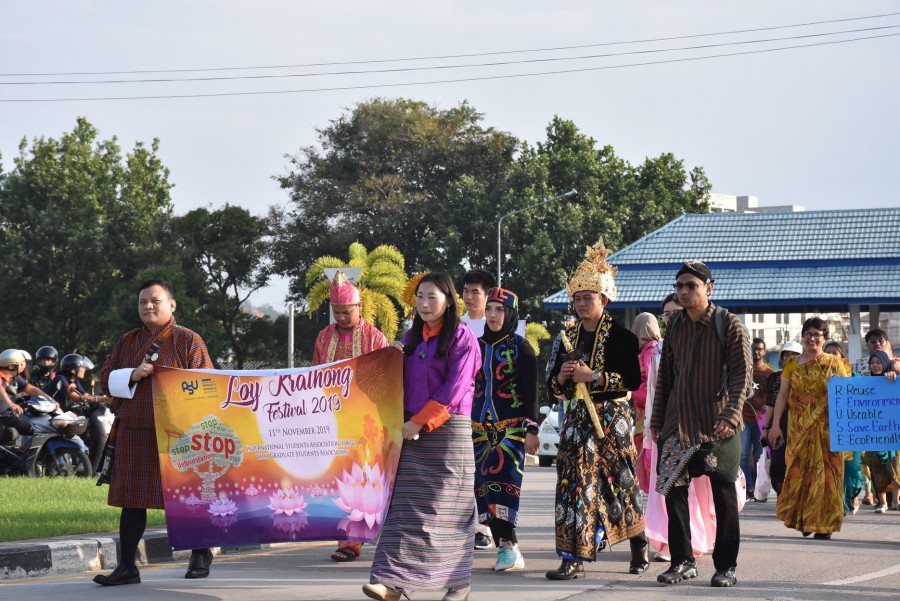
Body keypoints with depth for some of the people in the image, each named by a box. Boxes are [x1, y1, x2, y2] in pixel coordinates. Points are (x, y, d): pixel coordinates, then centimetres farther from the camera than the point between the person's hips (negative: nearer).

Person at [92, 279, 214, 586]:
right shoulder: (127, 341, 14)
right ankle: (127, 567, 6)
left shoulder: (188, 340, 0)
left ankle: (200, 555, 24)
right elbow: (106, 377, 9)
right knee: (131, 499, 3)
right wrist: (132, 375, -11)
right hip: (133, 433, 4)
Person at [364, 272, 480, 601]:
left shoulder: (462, 338, -4)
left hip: (448, 430, -5)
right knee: (405, 503, -2)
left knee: (447, 506, -3)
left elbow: (454, 389, -12)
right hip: (413, 431, 5)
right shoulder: (412, 337, 14)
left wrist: (420, 422, -16)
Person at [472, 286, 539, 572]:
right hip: (480, 429, 5)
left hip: (512, 428, -5)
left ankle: (507, 545, -20)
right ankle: (508, 548, 2)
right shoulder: (476, 346, 13)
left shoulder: (520, 347, 0)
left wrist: (531, 430, -11)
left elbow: (531, 392, -3)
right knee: (483, 486, -2)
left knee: (502, 480, -18)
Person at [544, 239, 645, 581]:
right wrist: (562, 376, -8)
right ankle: (574, 558, -6)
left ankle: (640, 545, 24)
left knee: (619, 483, 2)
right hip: (577, 419, 4)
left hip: (612, 419, -4)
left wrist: (594, 376, -19)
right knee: (574, 483, -5)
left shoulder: (621, 336, -5)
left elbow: (633, 380, -13)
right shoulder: (567, 337, 11)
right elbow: (552, 385, 14)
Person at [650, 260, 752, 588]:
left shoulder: (729, 325, -5)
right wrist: (657, 418, 13)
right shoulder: (675, 326, 9)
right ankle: (682, 561, 13)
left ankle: (727, 566, 8)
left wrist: (731, 414, -22)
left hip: (718, 426, -5)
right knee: (673, 491, 3)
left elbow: (742, 374, -10)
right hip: (678, 423, 5)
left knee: (724, 496, 1)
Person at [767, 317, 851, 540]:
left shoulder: (835, 363, 5)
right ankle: (803, 519, 11)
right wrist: (775, 424, 1)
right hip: (798, 428, 2)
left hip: (826, 428, -2)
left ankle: (824, 522, 1)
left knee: (825, 471, -4)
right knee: (798, 470, 0)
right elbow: (782, 396, 6)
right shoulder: (792, 365, 9)